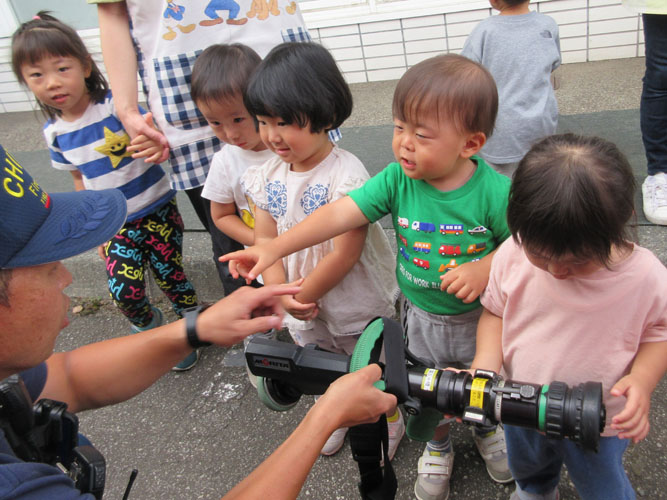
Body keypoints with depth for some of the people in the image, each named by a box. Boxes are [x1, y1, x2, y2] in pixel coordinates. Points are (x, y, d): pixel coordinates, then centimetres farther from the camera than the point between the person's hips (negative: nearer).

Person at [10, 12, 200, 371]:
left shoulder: (114, 105, -15)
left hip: (157, 209, -3)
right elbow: (81, 180, 12)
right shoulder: (54, 132, 0)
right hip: (117, 223, 4)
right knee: (123, 290, -4)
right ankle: (148, 325, 30)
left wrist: (157, 145, -47)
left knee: (169, 276, -1)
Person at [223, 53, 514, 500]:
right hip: (421, 316, 2)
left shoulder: (495, 191, -25)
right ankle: (437, 446, 54)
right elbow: (341, 213, -26)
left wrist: (485, 269, -31)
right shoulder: (397, 180, -19)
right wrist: (276, 248, -33)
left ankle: (488, 430, 60)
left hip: (482, 315, -1)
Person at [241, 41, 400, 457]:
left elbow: (345, 254, -27)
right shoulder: (268, 176, -7)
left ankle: (389, 422, 46)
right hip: (307, 309, 6)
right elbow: (266, 242, -4)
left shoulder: (346, 175, -27)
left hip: (358, 303, -6)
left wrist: (300, 294, -18)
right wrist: (283, 294, -18)